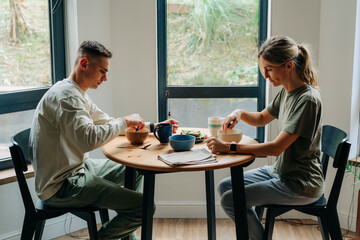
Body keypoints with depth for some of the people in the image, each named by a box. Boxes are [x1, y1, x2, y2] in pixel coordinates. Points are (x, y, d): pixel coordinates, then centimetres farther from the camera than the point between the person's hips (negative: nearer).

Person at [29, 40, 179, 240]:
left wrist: (153, 126, 14)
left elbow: (107, 123, 21)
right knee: (144, 207, -19)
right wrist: (125, 121, -19)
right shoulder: (65, 95, -21)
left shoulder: (77, 94, 13)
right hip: (61, 186, -11)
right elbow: (89, 139, -35)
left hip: (79, 168, 11)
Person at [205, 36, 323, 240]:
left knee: (231, 200, -14)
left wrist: (229, 147, -25)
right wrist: (240, 114, -1)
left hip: (300, 185, -9)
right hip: (280, 171, 9)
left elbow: (277, 147, -26)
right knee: (224, 186, 8)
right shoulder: (286, 92, 5)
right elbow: (262, 118, 21)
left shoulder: (308, 99, -23)